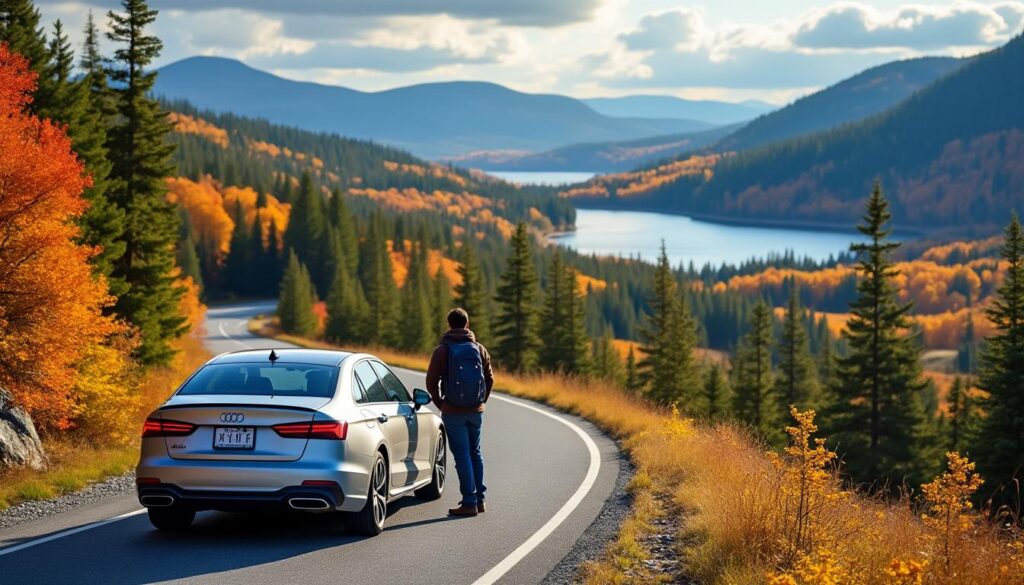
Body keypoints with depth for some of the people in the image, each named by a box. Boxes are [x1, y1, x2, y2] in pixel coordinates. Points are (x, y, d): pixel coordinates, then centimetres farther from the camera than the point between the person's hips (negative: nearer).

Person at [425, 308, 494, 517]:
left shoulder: (442, 351, -6)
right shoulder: (479, 349, 4)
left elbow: (432, 382, -5)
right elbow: (490, 379, 8)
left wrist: (440, 404, 8)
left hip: (453, 412, -4)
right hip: (476, 411, 4)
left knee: (462, 455, -1)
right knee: (475, 453, 17)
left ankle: (470, 503, -2)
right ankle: (479, 498, 20)